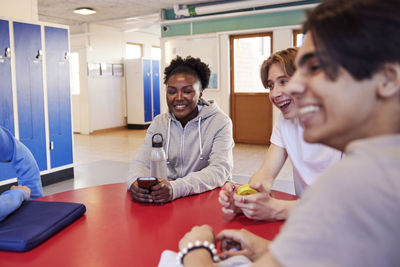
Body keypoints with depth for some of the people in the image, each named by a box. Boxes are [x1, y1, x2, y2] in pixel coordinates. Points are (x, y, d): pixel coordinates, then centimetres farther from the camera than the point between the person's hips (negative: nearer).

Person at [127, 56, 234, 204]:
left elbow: (220, 170, -18)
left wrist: (176, 188, -34)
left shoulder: (220, 122, -5)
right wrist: (135, 183, -27)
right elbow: (141, 162, -2)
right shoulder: (159, 123, 8)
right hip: (166, 200, 3)